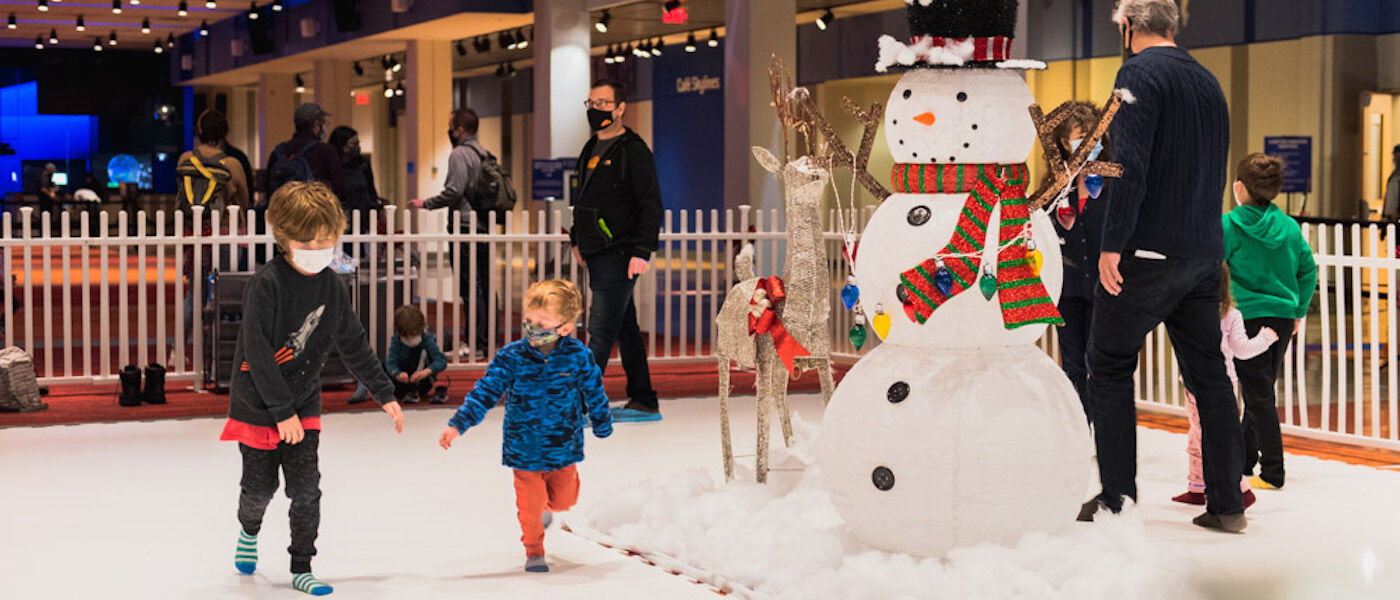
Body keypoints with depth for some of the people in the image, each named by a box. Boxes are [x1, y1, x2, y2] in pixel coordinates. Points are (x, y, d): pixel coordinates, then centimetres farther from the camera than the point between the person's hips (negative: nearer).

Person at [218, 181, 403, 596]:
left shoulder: (331, 286, -4)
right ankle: (249, 531, 43)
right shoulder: (267, 283, -21)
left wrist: (385, 394, 9)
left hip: (304, 403, 4)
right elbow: (257, 352, -22)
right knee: (261, 485, 9)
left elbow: (353, 345, 7)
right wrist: (282, 411, -21)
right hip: (257, 404, -3)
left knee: (305, 487, -3)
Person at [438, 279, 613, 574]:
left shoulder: (578, 356, -13)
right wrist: (457, 425, -20)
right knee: (529, 504, 4)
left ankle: (547, 506, 55)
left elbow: (594, 392, 3)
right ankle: (534, 550, 30)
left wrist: (602, 423, 17)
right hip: (524, 449, -1)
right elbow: (484, 392, -13)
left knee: (563, 499, 17)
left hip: (564, 447, 1)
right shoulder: (510, 357, -15)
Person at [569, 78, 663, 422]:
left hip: (619, 255, -9)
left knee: (601, 330, -10)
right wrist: (577, 239, 23)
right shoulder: (592, 148, 16)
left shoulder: (633, 150, -10)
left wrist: (642, 252, -20)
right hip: (597, 254, 9)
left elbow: (651, 204, -14)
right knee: (625, 329, 12)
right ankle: (644, 403, 18)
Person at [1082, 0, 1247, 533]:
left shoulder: (1139, 73, -9)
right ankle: (1227, 503, 12)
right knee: (1208, 371, 10)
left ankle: (1116, 499, 2)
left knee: (1109, 366, 4)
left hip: (1148, 250, -7)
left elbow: (1130, 164, -19)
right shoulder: (1207, 81, 15)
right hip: (1204, 252, 7)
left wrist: (1112, 244, -18)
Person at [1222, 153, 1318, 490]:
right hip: (1284, 317, 6)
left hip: (1250, 317, -6)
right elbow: (1308, 270, 11)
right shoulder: (1289, 226, 7)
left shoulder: (1230, 225, -8)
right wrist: (1299, 310, 19)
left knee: (1259, 394, -2)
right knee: (1260, 390, 15)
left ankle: (1272, 472, -3)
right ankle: (1243, 459, 26)